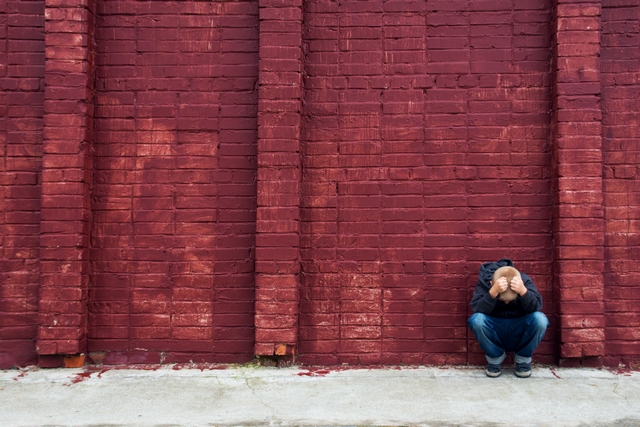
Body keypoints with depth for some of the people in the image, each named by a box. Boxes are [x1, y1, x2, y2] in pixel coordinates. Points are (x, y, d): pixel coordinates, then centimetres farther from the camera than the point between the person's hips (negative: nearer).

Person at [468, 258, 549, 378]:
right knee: (477, 320, -32)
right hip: (495, 334, -1)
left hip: (520, 335, 1)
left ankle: (523, 359, -3)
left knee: (540, 319, -29)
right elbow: (477, 309, -29)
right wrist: (493, 292, -44)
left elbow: (537, 307, -25)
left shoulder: (525, 280, -14)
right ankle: (495, 358, -5)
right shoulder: (485, 281, -17)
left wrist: (523, 291, -43)